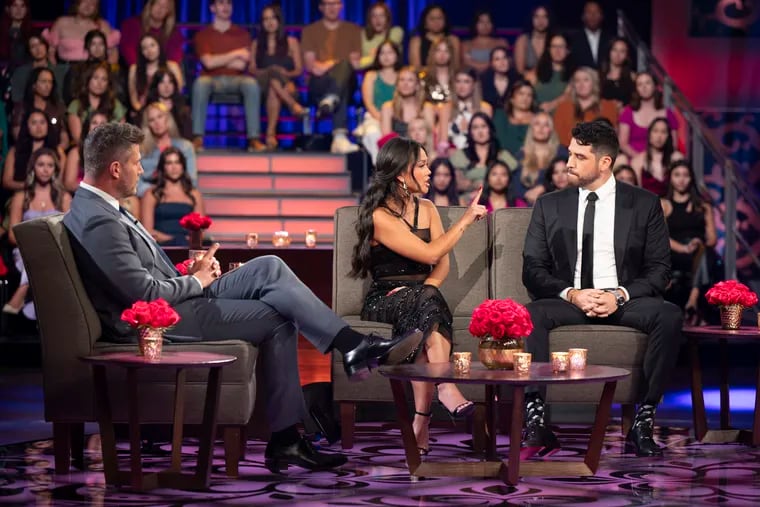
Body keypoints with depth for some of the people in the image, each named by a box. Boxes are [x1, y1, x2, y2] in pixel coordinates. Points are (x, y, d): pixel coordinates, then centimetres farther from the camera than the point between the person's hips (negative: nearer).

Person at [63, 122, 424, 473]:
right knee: (278, 317, -11)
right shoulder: (98, 222, -22)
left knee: (270, 268, -3)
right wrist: (195, 281, -7)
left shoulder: (98, 207, 10)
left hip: (174, 299, 10)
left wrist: (190, 275, 3)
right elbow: (145, 294, -24)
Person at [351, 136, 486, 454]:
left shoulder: (426, 209, 16)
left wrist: (427, 288, -14)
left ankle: (422, 419, -42)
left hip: (423, 298, 4)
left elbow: (442, 264, 7)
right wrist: (465, 220, -8)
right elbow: (431, 253, -15)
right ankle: (446, 387, -51)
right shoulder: (380, 216, -7)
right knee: (425, 300, -37)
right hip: (384, 303, -4)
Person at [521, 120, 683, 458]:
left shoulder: (644, 204, 7)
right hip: (569, 301, 1)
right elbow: (532, 270, 6)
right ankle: (536, 424, -34)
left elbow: (659, 269, 3)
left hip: (624, 302, -1)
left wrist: (620, 295, -16)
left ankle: (643, 424, -27)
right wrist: (571, 293, -13)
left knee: (669, 316, -32)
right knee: (529, 314, -32)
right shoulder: (549, 205, 11)